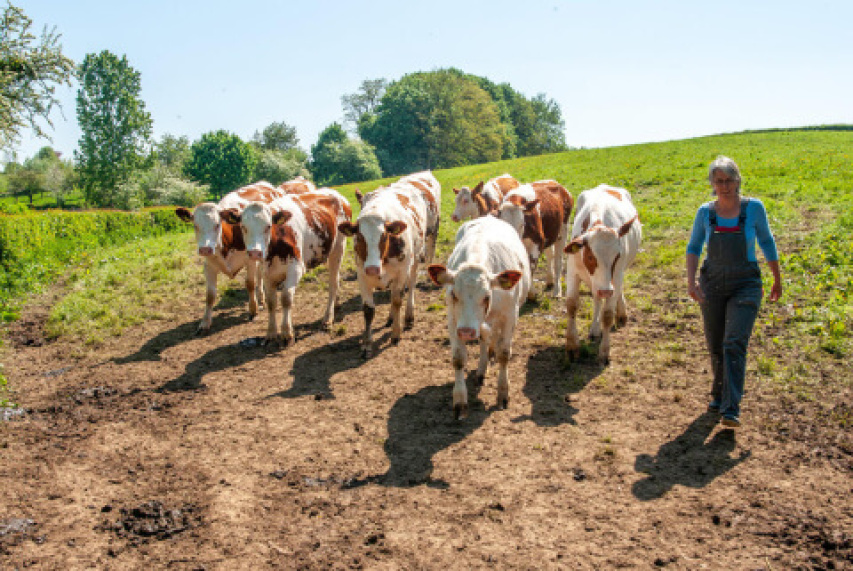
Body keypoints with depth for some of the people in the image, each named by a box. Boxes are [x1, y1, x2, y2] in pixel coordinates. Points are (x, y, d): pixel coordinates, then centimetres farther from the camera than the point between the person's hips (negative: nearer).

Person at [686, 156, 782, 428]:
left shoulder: (753, 208, -5)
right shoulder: (706, 212, 0)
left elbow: (767, 243, 7)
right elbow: (693, 247, 8)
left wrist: (777, 280, 13)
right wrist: (691, 281, -6)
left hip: (745, 285, -2)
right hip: (712, 284, 3)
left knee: (735, 344, -15)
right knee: (715, 346, 11)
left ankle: (730, 410, -16)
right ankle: (719, 394, 35)